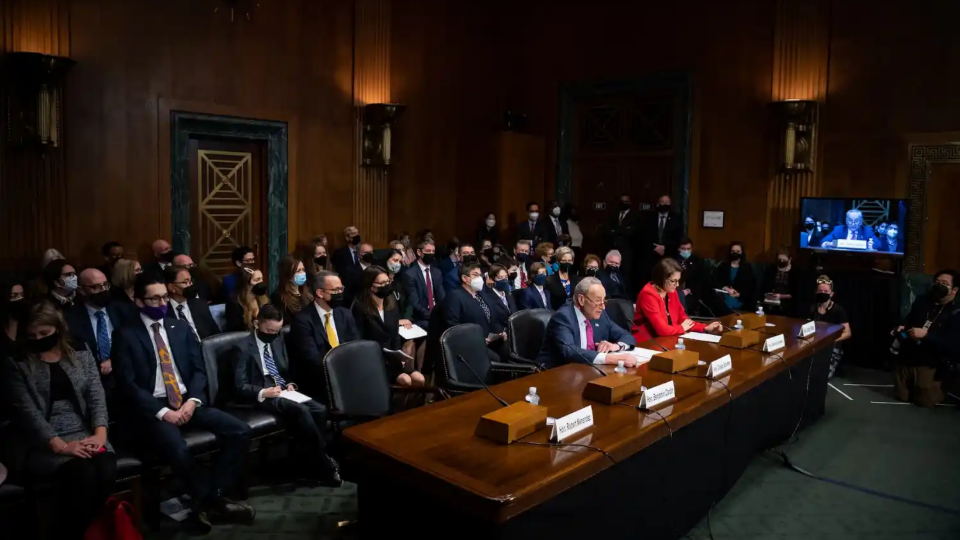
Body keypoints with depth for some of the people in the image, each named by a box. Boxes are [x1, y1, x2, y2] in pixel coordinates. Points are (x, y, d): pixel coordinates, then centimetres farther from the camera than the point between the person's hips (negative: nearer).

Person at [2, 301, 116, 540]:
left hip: (84, 435, 3)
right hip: (42, 444, -2)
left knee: (105, 468, -30)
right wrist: (60, 446, -18)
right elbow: (27, 411, -6)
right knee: (83, 472, -32)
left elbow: (97, 397, 5)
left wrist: (100, 433, -14)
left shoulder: (83, 357, 14)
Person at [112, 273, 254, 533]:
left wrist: (193, 400, -10)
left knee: (241, 431, -17)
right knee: (177, 450, -35)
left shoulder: (181, 329, 14)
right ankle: (214, 501, -11)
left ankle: (208, 498, -6)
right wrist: (163, 412, -17)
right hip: (153, 408, -5)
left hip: (187, 401, 5)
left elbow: (199, 369, 10)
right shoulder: (125, 335, 0)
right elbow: (127, 384, -7)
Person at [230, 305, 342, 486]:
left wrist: (289, 384, 2)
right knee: (301, 411, -31)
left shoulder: (278, 341, 15)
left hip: (283, 391, 7)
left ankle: (311, 467, -12)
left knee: (319, 410, -20)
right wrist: (263, 393, -27)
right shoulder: (242, 348, -6)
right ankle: (324, 465, -18)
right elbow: (240, 386, -11)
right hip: (261, 396, -7)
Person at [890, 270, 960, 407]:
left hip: (928, 365, -4)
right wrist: (901, 328, -3)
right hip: (905, 359, 4)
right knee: (902, 397, 13)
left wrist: (926, 335, -29)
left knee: (925, 401, 5)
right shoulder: (921, 301, 4)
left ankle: (939, 391, 35)